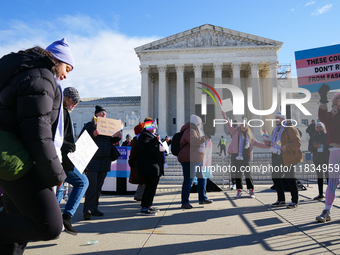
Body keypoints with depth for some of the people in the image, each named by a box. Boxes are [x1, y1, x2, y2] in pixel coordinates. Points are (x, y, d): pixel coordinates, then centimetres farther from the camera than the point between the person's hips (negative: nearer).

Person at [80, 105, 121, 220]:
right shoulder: (90, 125, 1)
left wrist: (117, 137, 3)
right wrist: (93, 135, -21)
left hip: (105, 159, 5)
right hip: (93, 159, -5)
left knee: (99, 185, 9)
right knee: (91, 185, -10)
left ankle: (94, 208, 18)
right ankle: (88, 209, -3)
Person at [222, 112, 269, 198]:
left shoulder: (250, 136, 17)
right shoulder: (236, 132, 10)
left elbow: (257, 143, 22)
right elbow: (229, 127, -2)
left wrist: (266, 145, 11)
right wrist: (226, 118, -14)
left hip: (245, 156, 1)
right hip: (236, 156, -1)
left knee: (247, 173, -2)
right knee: (237, 173, 3)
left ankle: (251, 191, 8)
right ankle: (239, 190, 13)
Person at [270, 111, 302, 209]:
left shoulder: (290, 129, -8)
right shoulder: (275, 130, 18)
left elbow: (297, 143, -15)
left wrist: (287, 147, -28)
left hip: (288, 158, -8)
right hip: (277, 158, 8)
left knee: (290, 179, -1)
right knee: (275, 178, 9)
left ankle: (294, 201, 13)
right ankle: (281, 200, 23)